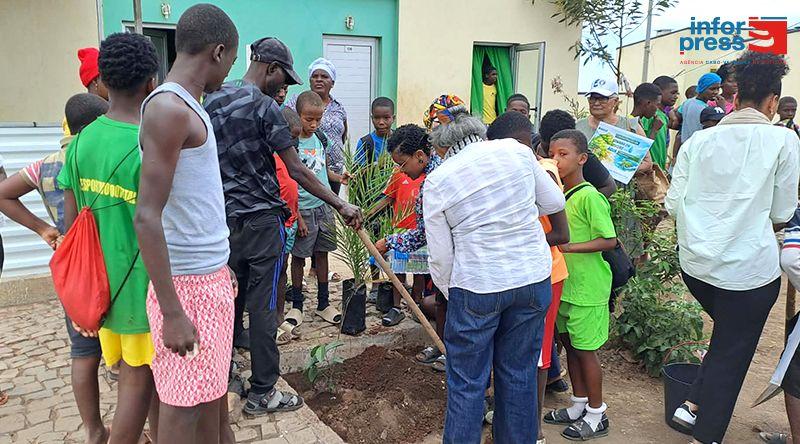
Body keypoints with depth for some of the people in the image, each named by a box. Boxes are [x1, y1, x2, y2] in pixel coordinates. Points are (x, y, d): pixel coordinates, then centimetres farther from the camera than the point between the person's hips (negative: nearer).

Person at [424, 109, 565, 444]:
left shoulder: (437, 181, -5)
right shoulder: (516, 150, 0)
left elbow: (440, 256, -3)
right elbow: (554, 203, 9)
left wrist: (448, 292, 13)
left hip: (476, 287, -3)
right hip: (534, 278, 4)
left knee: (467, 384, 11)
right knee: (519, 373, 19)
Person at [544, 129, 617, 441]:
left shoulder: (589, 197, -18)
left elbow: (609, 241, -20)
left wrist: (569, 247, -26)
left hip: (587, 288, -8)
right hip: (565, 284, 8)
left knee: (585, 350, 4)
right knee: (570, 345, 17)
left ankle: (597, 415, 21)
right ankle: (579, 405, 33)